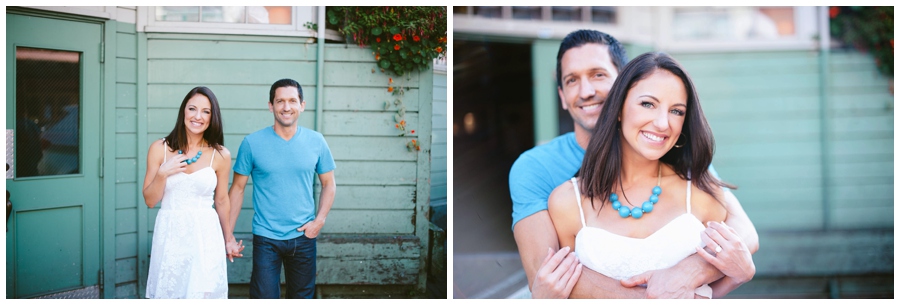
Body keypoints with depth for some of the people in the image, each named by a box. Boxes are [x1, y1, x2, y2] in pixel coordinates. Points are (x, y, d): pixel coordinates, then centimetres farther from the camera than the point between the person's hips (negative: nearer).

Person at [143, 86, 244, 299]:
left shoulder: (220, 155, -1)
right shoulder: (160, 149, 0)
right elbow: (150, 201, 3)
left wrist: (228, 239, 16)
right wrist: (162, 174, -14)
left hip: (205, 236, -1)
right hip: (170, 236, 1)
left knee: (203, 293, -2)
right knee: (168, 294, 7)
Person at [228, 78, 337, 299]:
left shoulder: (316, 141, -1)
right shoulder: (252, 143, -6)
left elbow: (328, 184, 8)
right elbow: (238, 189, -2)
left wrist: (320, 220, -5)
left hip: (304, 238, 2)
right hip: (266, 239, -2)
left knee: (302, 297, 15)